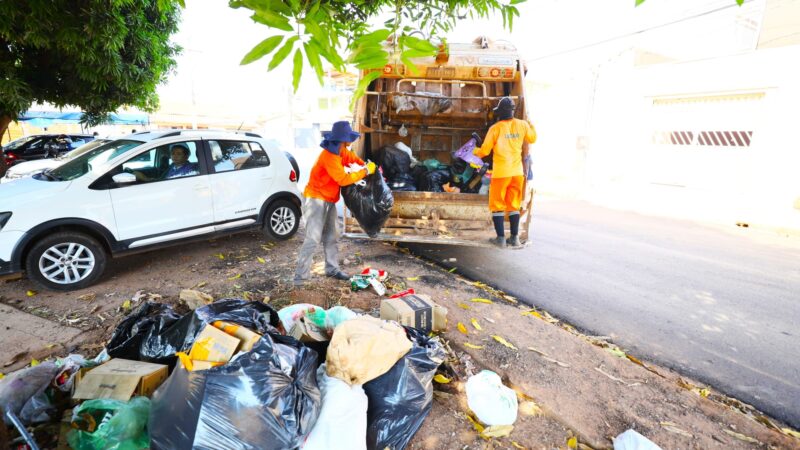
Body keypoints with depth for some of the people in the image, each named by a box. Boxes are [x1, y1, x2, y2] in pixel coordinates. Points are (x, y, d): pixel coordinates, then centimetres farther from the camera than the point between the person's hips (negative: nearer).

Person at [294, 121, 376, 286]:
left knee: (331, 237, 12)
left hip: (329, 201, 10)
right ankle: (301, 276, -5)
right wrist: (366, 171, -20)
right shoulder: (329, 156, -24)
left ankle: (332, 269, 22)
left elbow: (350, 156, 25)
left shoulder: (340, 151, 5)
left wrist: (363, 163, 6)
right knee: (313, 238, -12)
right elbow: (343, 179, -27)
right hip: (316, 200, -9)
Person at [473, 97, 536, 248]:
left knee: (497, 205, 5)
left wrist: (474, 151, 17)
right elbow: (532, 139, 21)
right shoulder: (522, 125, 3)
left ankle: (501, 238, 3)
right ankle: (515, 238, 15)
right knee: (514, 205, 13)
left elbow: (485, 151, -4)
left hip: (501, 172, -4)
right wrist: (531, 125, 38)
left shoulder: (495, 128, -8)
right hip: (518, 172, 4)